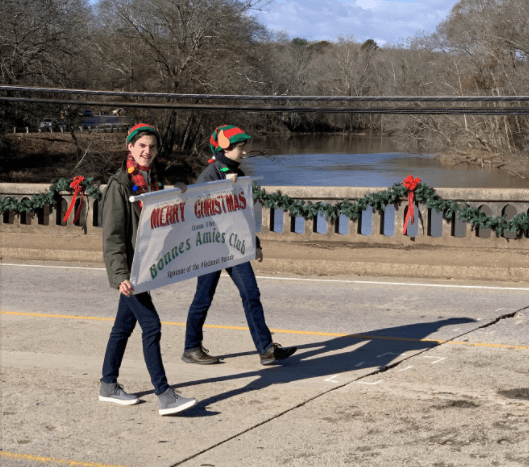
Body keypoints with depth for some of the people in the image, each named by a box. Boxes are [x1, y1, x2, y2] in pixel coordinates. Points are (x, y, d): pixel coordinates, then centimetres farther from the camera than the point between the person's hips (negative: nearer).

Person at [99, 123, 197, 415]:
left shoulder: (152, 180, 11)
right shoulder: (119, 185, -13)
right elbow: (112, 234, -16)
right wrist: (121, 273, -23)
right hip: (128, 267, -8)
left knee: (124, 326, 15)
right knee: (151, 326, -11)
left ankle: (108, 386, 26)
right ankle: (164, 397, -9)